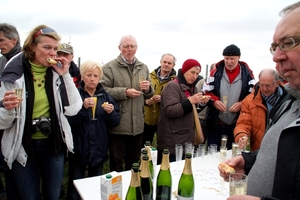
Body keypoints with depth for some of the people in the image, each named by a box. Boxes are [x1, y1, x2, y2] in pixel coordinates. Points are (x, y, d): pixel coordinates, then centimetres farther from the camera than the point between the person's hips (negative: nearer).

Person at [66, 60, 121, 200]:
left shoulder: (105, 96, 4)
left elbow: (115, 122, 3)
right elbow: (68, 122, -15)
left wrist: (111, 112, -16)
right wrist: (83, 108, -27)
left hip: (99, 150, 3)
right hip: (78, 150, -3)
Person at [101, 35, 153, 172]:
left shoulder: (143, 67, 12)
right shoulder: (110, 67, -6)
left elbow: (149, 95, 16)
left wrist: (148, 89, -6)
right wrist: (125, 92, -20)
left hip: (137, 124, 5)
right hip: (117, 123, -5)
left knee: (134, 162, 20)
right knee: (116, 161, 9)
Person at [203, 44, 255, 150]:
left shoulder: (247, 73, 0)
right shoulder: (215, 72, 0)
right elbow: (205, 92, 2)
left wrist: (242, 104, -15)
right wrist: (214, 101, -17)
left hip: (237, 125, 0)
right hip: (216, 123, 0)